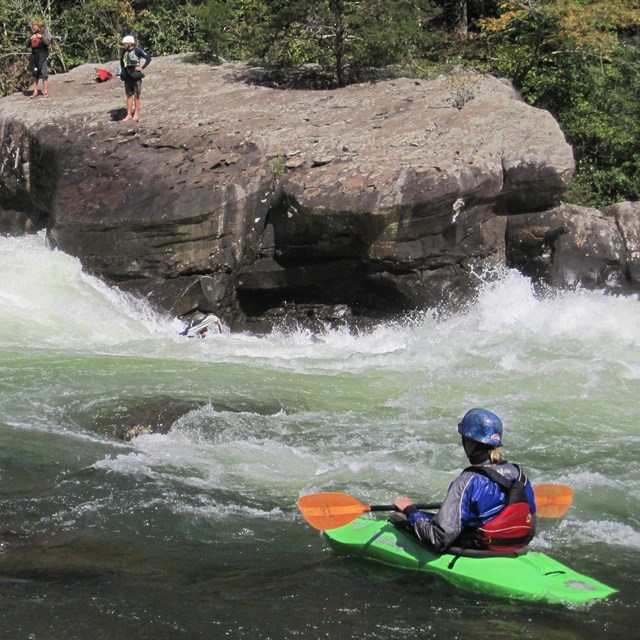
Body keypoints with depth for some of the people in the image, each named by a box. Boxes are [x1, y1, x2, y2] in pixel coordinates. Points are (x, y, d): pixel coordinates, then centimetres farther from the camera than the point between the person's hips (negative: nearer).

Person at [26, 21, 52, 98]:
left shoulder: (45, 34, -3)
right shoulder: (32, 35, 9)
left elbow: (48, 43, -15)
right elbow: (27, 45, 4)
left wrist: (41, 37, -28)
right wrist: (30, 39, -15)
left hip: (43, 56, -5)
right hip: (34, 56, 5)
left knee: (44, 75, -9)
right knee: (35, 75, 7)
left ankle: (46, 92, -6)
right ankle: (35, 92, 11)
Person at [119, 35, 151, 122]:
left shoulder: (137, 51, -11)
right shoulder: (124, 52, 6)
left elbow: (148, 58, -10)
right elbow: (122, 61, 24)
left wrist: (142, 67, -12)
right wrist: (123, 70, 13)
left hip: (136, 76, -6)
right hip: (127, 77, 6)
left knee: (136, 95, 2)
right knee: (129, 95, 9)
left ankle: (136, 114, 7)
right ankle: (129, 114, 13)